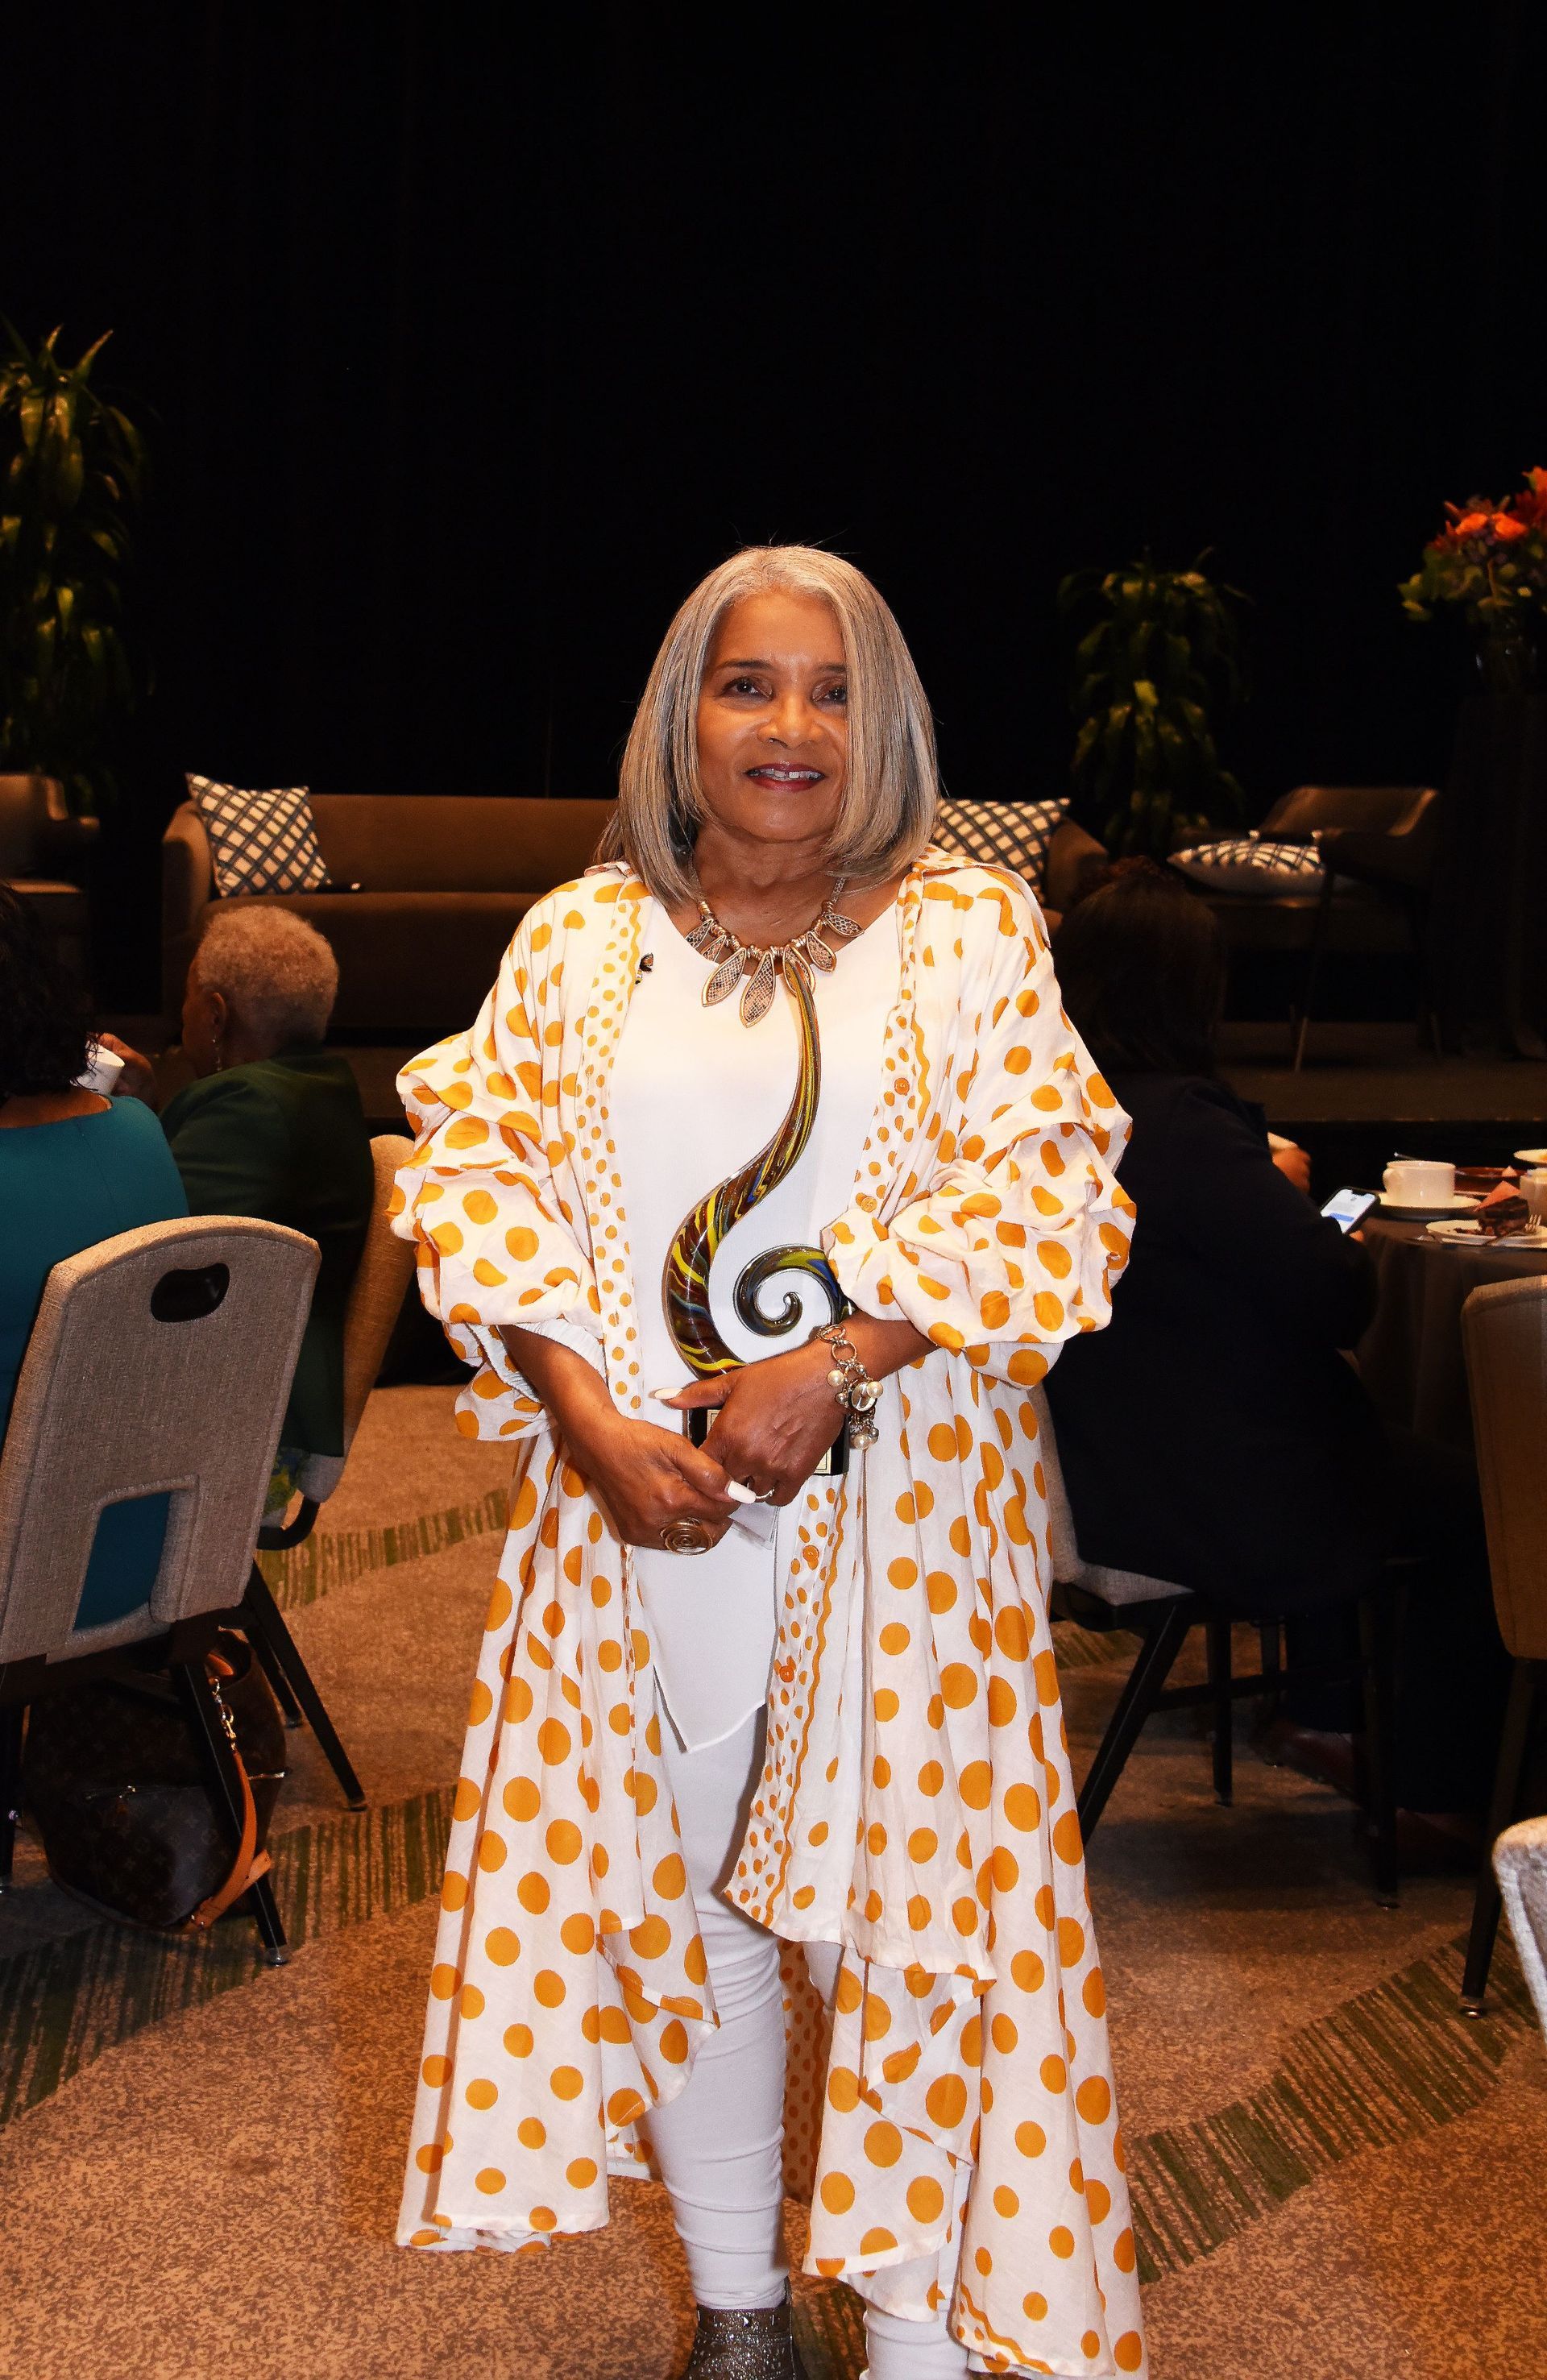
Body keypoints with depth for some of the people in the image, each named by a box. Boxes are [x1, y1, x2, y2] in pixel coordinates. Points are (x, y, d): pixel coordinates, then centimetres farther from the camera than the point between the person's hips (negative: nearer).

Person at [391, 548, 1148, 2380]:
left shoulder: (968, 932, 2)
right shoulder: (578, 942, 7)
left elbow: (1049, 1201, -7)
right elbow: (473, 1177, 0)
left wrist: (830, 1366, -19)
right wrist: (597, 1424, -13)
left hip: (894, 1511, -2)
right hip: (635, 1510, 2)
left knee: (904, 1888, 1)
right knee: (669, 1893, 11)